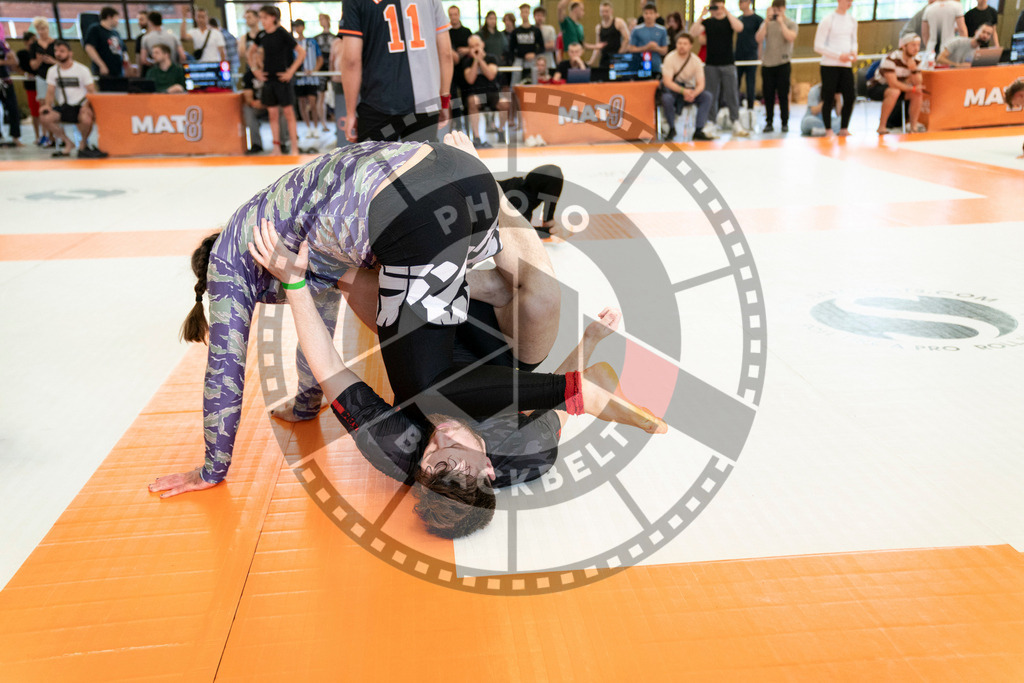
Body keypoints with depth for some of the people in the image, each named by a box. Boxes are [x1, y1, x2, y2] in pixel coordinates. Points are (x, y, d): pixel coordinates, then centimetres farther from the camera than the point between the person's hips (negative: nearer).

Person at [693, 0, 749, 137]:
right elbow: (695, 30, -10)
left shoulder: (729, 21, 5)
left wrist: (727, 12, -18)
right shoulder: (707, 22, 7)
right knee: (711, 95, 3)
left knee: (732, 94, -2)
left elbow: (739, 28, -16)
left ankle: (736, 123, 0)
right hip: (711, 64, 1)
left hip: (728, 64, -1)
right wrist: (702, 15, -18)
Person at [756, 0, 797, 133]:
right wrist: (767, 22, -10)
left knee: (783, 94, -2)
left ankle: (784, 122, 5)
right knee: (768, 95, 2)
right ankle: (769, 122, 9)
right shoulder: (767, 24, 11)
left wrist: (781, 22, -13)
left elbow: (791, 37, -14)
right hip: (767, 63, 3)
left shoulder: (791, 23, 5)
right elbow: (759, 39, -3)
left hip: (783, 63, -2)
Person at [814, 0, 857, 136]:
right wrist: (839, 55, -14)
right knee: (828, 98, -5)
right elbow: (818, 46, -8)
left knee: (850, 97, -2)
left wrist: (854, 52, -1)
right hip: (829, 65, -5)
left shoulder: (852, 20, 13)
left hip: (846, 65, 5)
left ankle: (844, 128, 11)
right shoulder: (827, 20, -5)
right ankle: (828, 130, 4)